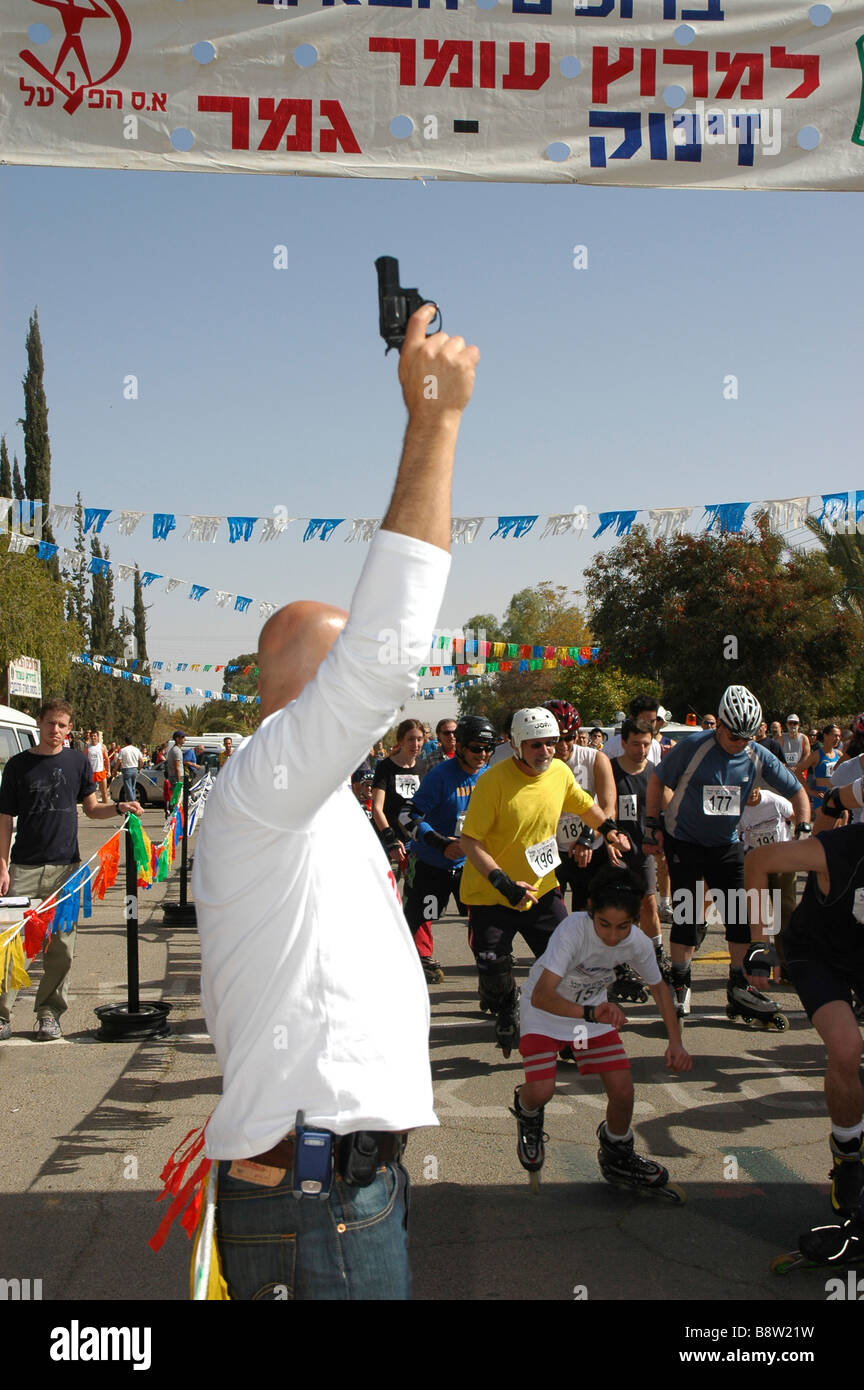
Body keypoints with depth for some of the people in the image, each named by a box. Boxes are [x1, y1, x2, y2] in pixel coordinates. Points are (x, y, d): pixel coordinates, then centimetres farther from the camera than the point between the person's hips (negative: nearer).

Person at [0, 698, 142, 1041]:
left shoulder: (78, 761, 8)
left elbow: (91, 808, 16)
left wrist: (119, 807, -4)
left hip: (65, 865, 2)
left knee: (61, 946, 3)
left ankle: (49, 1013, 15)